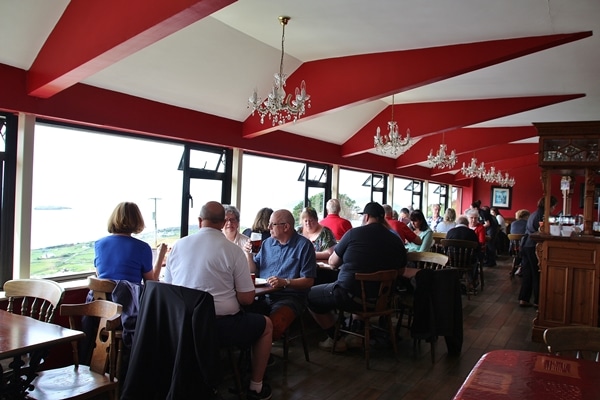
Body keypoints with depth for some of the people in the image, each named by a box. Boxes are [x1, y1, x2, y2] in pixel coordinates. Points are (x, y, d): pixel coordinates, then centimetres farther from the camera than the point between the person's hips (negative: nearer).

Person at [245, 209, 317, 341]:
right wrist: (249, 254, 6)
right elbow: (254, 271, 22)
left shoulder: (304, 245, -2)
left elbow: (309, 281, -7)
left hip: (289, 297, -5)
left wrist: (285, 282, -21)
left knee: (272, 326, -34)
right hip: (264, 296, 6)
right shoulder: (267, 243, 18)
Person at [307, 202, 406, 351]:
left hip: (350, 295, -6)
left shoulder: (355, 233, -8)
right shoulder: (397, 241, 1)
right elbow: (400, 267, 18)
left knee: (310, 295, 13)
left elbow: (332, 262, 3)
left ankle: (336, 339, 12)